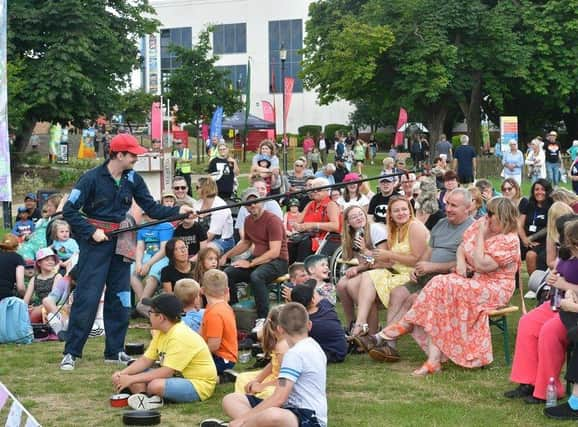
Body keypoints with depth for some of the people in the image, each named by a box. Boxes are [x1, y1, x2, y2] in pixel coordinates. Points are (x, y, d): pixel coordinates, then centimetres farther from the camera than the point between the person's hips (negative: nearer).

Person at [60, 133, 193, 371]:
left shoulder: (132, 179, 4)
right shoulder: (92, 178, -12)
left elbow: (151, 208, 5)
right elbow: (69, 210, -10)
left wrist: (177, 211, -9)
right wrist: (92, 231, -15)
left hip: (120, 242, 6)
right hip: (96, 242, -6)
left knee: (120, 297, 9)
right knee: (87, 297, -8)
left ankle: (115, 350, 18)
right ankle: (71, 352, -2)